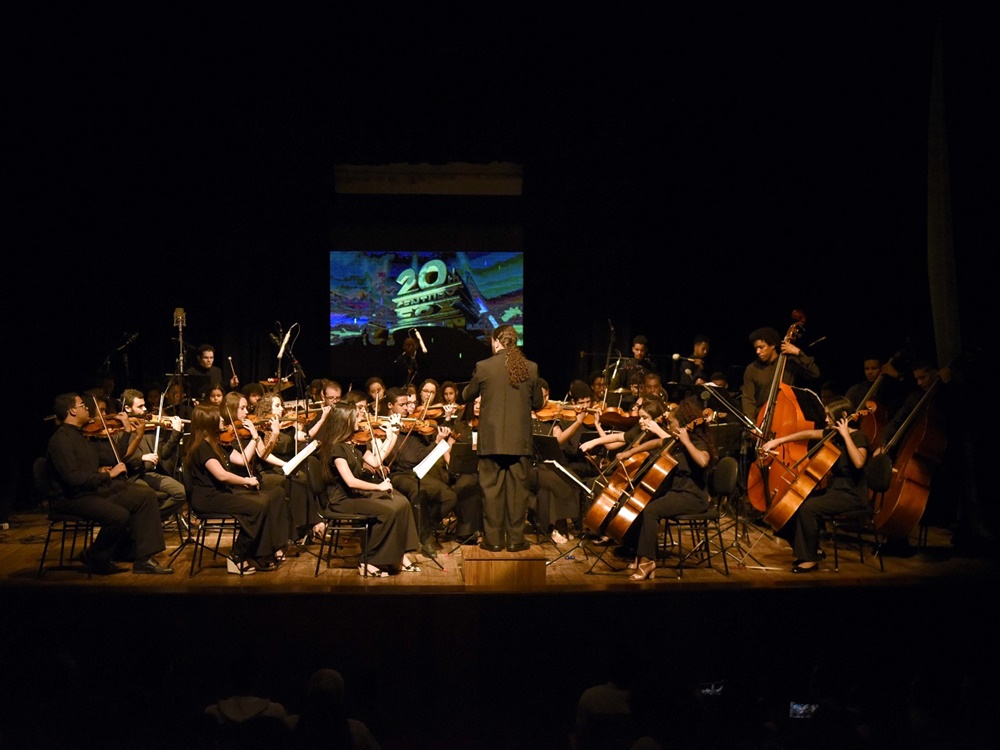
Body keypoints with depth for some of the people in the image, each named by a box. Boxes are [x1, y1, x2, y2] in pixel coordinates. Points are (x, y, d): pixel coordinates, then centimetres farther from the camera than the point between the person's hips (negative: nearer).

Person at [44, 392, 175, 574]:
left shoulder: (79, 435, 17)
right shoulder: (60, 439, -14)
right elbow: (73, 477, -25)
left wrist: (101, 470, 5)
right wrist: (108, 475, -18)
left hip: (95, 489, 10)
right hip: (72, 498, -9)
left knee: (145, 495, -7)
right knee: (119, 515, -32)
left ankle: (144, 559, -7)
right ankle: (95, 558, -3)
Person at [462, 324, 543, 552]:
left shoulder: (483, 367, -7)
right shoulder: (531, 368, -2)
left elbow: (466, 397, 9)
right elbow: (537, 404, 7)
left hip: (492, 439, -1)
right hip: (520, 440, 1)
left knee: (492, 490, 8)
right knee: (517, 490, 9)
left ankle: (493, 539, 13)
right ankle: (515, 540, 14)